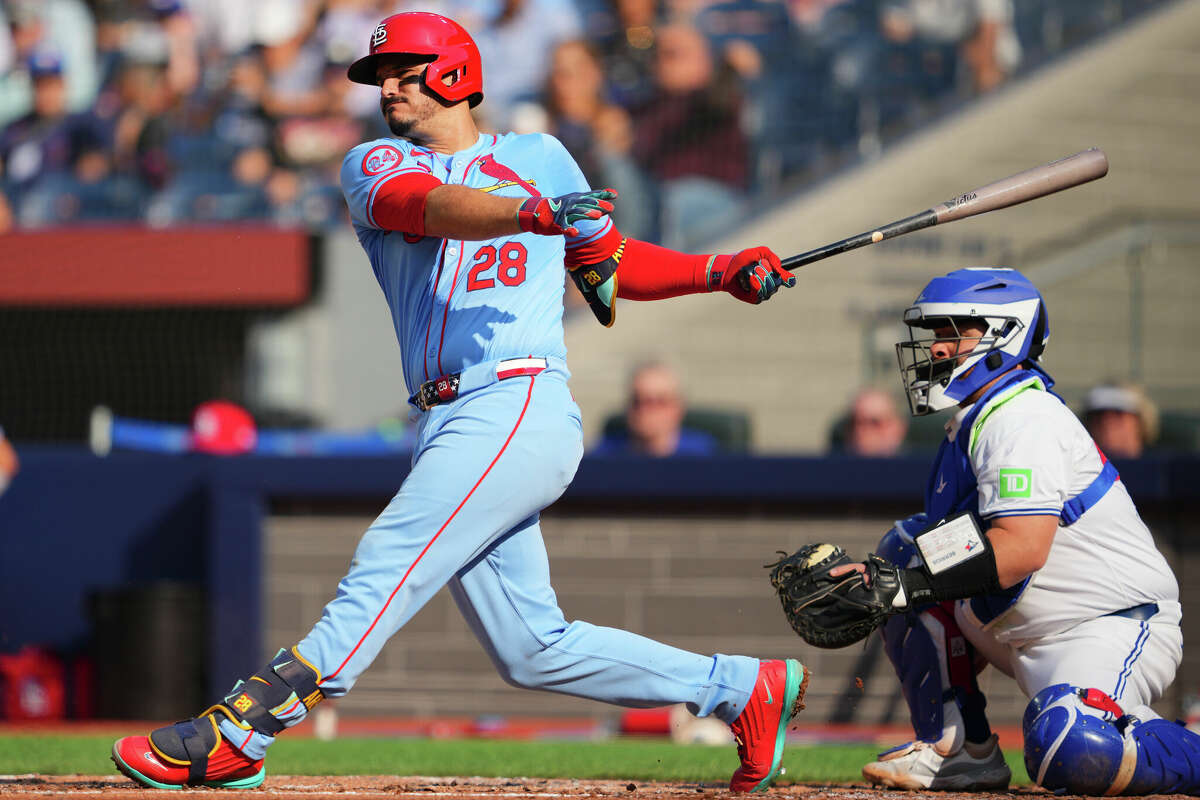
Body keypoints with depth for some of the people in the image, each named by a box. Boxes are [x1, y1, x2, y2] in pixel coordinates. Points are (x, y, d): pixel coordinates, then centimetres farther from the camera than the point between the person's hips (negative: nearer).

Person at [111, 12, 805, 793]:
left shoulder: (540, 158, 14)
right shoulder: (374, 167, 14)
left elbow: (609, 257, 27)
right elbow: (425, 205, -10)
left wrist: (719, 272, 14)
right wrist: (535, 212, -29)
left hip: (521, 406, -5)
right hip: (448, 429, 5)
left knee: (388, 564, -19)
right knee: (533, 649, 3)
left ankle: (234, 737, -26)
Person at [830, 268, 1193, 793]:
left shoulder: (1021, 420, -17)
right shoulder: (971, 425, 14)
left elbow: (1022, 550, -30)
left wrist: (906, 583, -32)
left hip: (1118, 626, -11)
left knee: (1068, 753, -37)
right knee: (904, 548, 9)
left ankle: (1194, 758, -7)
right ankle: (959, 749, 6)